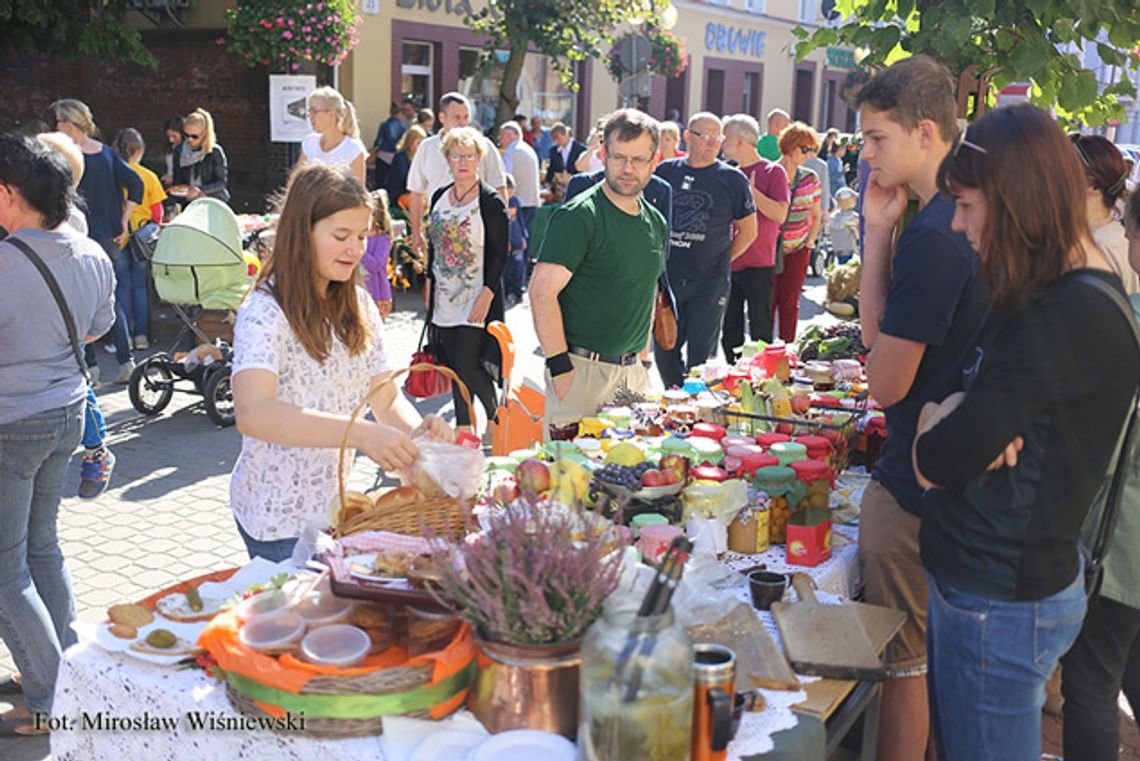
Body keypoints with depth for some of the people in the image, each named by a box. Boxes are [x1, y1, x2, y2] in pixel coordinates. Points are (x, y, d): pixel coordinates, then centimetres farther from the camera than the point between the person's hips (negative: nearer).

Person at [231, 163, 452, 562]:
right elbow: (252, 414, -35)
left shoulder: (359, 306, 4)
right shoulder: (265, 312, -19)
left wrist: (416, 431, -20)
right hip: (279, 519, -6)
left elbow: (387, 398, 3)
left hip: (335, 505, 7)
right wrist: (361, 433, -45)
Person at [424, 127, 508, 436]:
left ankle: (496, 414, 15)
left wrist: (486, 296, -17)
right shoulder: (440, 197, 9)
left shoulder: (491, 202, -9)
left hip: (476, 299, -6)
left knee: (467, 363, -9)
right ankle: (464, 423, 23)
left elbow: (500, 253, -11)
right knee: (452, 364, 10)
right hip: (444, 299, 6)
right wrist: (429, 282, 13)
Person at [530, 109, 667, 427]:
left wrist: (642, 359, 16)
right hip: (582, 368, -7)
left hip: (633, 372, 7)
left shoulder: (656, 223, 11)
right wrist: (561, 368, -21)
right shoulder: (579, 216, -12)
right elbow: (542, 291, -18)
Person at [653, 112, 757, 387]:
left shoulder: (732, 179, -1)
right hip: (666, 279, 3)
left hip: (709, 283, -3)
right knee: (664, 349, 11)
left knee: (700, 355, 0)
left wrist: (721, 260, 3)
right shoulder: (666, 171, 6)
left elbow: (748, 230, 5)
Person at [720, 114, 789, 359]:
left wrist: (750, 189, -15)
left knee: (760, 332, -1)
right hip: (729, 263, 6)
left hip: (758, 265, -6)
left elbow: (780, 214, -15)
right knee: (730, 333, 10)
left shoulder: (773, 171, -3)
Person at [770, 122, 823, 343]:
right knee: (767, 301, -1)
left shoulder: (811, 179, 4)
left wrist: (810, 242, 5)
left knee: (789, 303, 6)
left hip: (798, 250, 3)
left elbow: (816, 215, 15)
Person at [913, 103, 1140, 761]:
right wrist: (950, 414, -13)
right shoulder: (1075, 293, 7)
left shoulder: (1068, 318, -25)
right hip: (981, 581, 9)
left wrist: (942, 424, -4)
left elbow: (936, 464, -24)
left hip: (999, 605, -9)